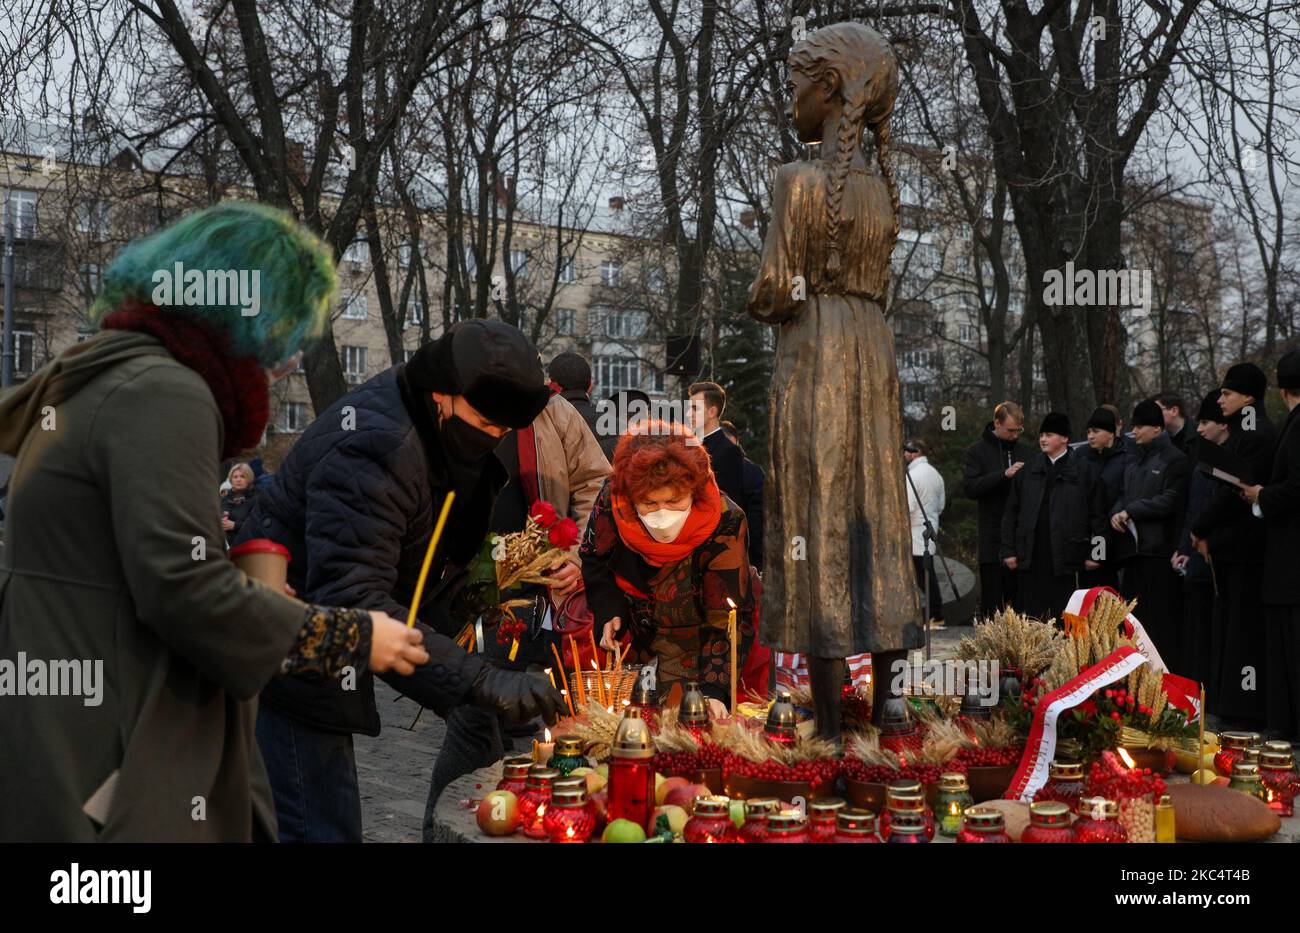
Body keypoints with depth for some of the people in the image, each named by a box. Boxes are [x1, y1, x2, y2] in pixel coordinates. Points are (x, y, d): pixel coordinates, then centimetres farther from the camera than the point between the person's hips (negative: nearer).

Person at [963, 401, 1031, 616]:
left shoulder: (1024, 451, 14)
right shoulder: (977, 451, 2)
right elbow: (969, 487, -11)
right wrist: (1004, 475, -18)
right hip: (992, 539, -3)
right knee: (992, 600, -1)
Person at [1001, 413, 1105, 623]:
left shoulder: (1085, 470, 2)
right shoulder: (1029, 470, 12)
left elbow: (1097, 516, 1)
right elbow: (1011, 513, 12)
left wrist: (1094, 554, -4)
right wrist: (1009, 550, 6)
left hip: (1066, 559, -3)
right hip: (1031, 558, 3)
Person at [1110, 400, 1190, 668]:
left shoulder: (1174, 459, -6)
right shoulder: (1134, 461, 18)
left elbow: (1170, 501, -13)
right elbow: (1123, 495, 21)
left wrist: (1130, 511, -10)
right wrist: (1116, 513, -1)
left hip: (1160, 548, -7)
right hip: (1134, 546, 7)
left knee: (1161, 616, -4)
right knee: (1132, 614, 8)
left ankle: (1168, 673, 3)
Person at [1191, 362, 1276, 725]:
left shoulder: (1257, 436, -13)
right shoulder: (1242, 433, 17)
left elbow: (1236, 491, -18)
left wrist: (1201, 530, -9)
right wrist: (1209, 535, 10)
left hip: (1245, 547, -10)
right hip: (1231, 547, 10)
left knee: (1245, 626, -6)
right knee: (1230, 626, 11)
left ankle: (1246, 707, -2)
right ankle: (1231, 704, 17)